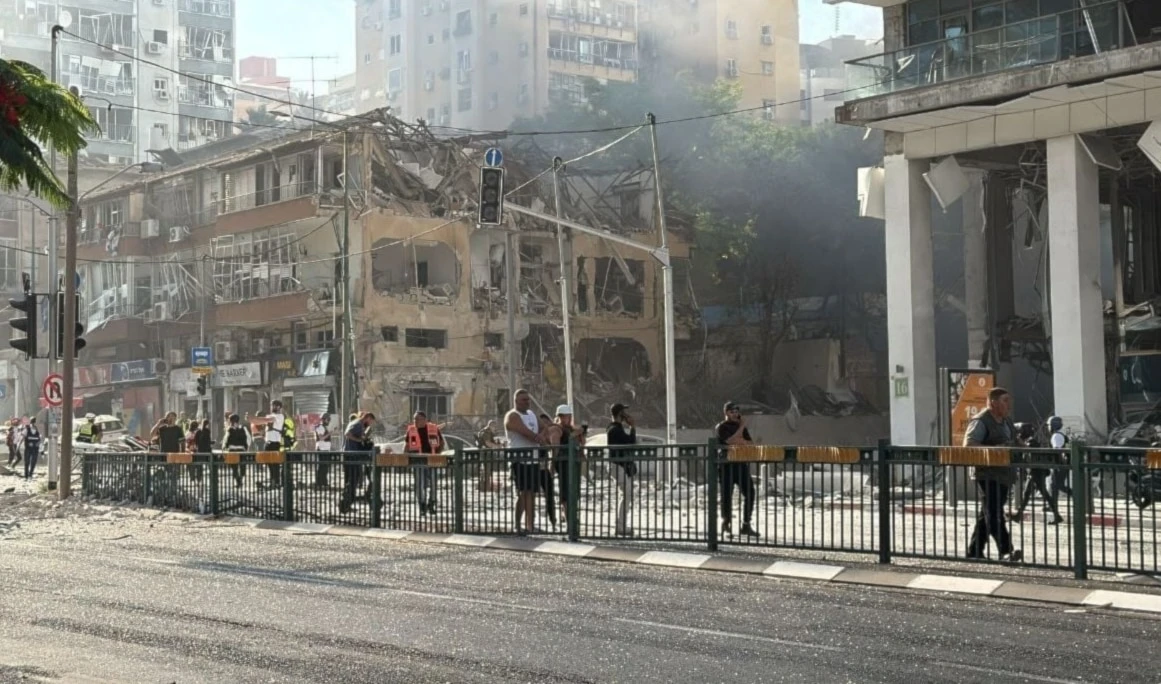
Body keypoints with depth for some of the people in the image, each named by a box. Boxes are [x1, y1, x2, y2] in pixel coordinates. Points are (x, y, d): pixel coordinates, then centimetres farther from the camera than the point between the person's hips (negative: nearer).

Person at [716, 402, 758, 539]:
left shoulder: (741, 426, 17)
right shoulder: (721, 427, -2)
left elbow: (751, 444, 10)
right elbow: (731, 441, -16)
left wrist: (740, 441, -8)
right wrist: (741, 427, -7)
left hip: (742, 464, 6)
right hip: (726, 465, -5)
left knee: (750, 493, 0)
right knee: (727, 495, -2)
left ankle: (746, 525, 10)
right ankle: (726, 527, 6)